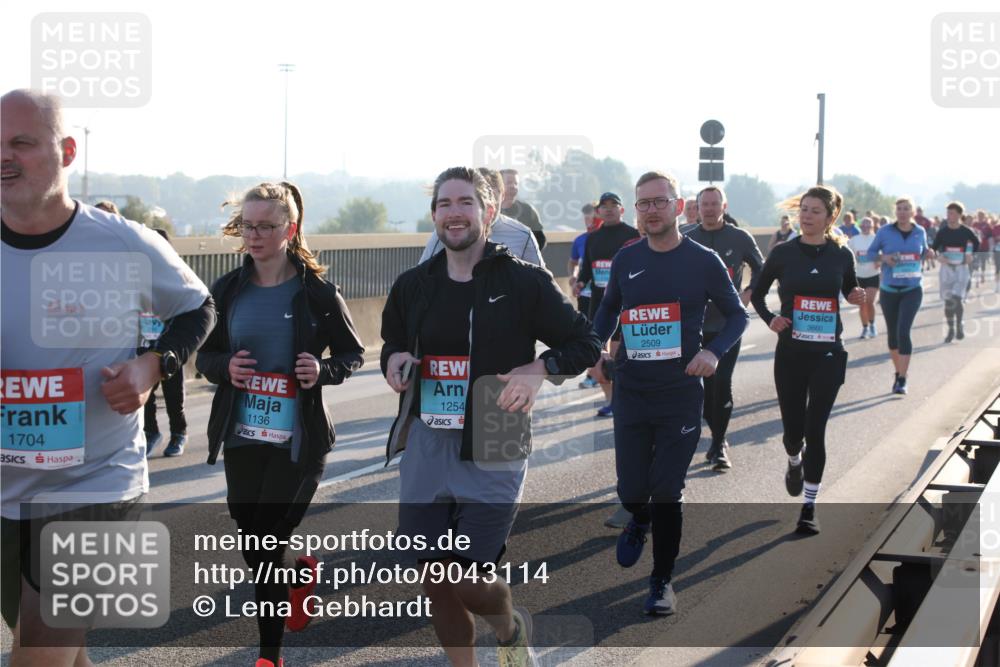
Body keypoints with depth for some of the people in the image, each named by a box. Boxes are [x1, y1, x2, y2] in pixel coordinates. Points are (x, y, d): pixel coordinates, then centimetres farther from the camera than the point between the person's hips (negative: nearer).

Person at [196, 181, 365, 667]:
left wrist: (323, 371, -17)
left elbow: (353, 354, 4)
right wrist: (224, 367, -12)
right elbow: (204, 356, 11)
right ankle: (302, 573, 43)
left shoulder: (317, 292, -6)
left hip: (298, 440, -4)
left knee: (267, 545, -3)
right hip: (241, 437, 4)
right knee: (253, 545, 9)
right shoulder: (227, 290, 3)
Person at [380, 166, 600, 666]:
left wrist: (537, 371, -15)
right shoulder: (412, 286, 8)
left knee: (469, 585, -7)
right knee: (435, 583, 6)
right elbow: (393, 345, 24)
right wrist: (394, 362, 0)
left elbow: (584, 344, 2)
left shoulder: (524, 281, -4)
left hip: (492, 455, -4)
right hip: (425, 450, 4)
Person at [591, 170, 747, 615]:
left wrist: (714, 351, -16)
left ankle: (662, 581, 18)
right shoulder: (625, 260, 3)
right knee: (631, 491, 3)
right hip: (631, 392, 2)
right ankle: (640, 521, 40)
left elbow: (737, 315, 3)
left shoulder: (703, 261, -5)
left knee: (667, 494, 0)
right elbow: (609, 309, 19)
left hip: (681, 395, -2)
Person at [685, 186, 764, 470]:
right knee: (705, 385, 9)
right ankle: (719, 439, 24)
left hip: (728, 324, -2)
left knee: (722, 383, -12)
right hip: (696, 325, 3)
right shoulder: (687, 240, 3)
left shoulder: (740, 238, -1)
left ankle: (719, 445, -3)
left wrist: (747, 294, -1)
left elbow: (761, 270, 11)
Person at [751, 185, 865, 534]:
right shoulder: (784, 253, -1)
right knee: (793, 428, 6)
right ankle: (794, 463, 43)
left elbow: (850, 291, 15)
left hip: (828, 353, -1)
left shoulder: (842, 254, 0)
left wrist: (858, 298, -8)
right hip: (790, 352, 1)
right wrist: (770, 319, -10)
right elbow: (757, 293, 9)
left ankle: (809, 507, 4)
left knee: (815, 429, -5)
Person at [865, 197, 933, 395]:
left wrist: (929, 253, -6)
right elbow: (870, 253, 3)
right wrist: (884, 257, -16)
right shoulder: (885, 231, -3)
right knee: (892, 333, 10)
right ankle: (898, 372, 30)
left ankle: (902, 379, -11)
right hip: (889, 289, 1)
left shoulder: (920, 232, 2)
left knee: (903, 331, -15)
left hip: (912, 289, -1)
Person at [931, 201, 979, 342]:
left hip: (961, 268, -1)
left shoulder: (966, 231, -2)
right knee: (948, 301, 4)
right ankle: (951, 329, 18)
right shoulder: (942, 232, -1)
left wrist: (971, 255, 4)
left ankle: (959, 325, 9)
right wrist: (940, 257, -20)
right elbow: (933, 248, 0)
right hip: (946, 268, 1)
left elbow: (976, 242, 16)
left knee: (957, 299, -14)